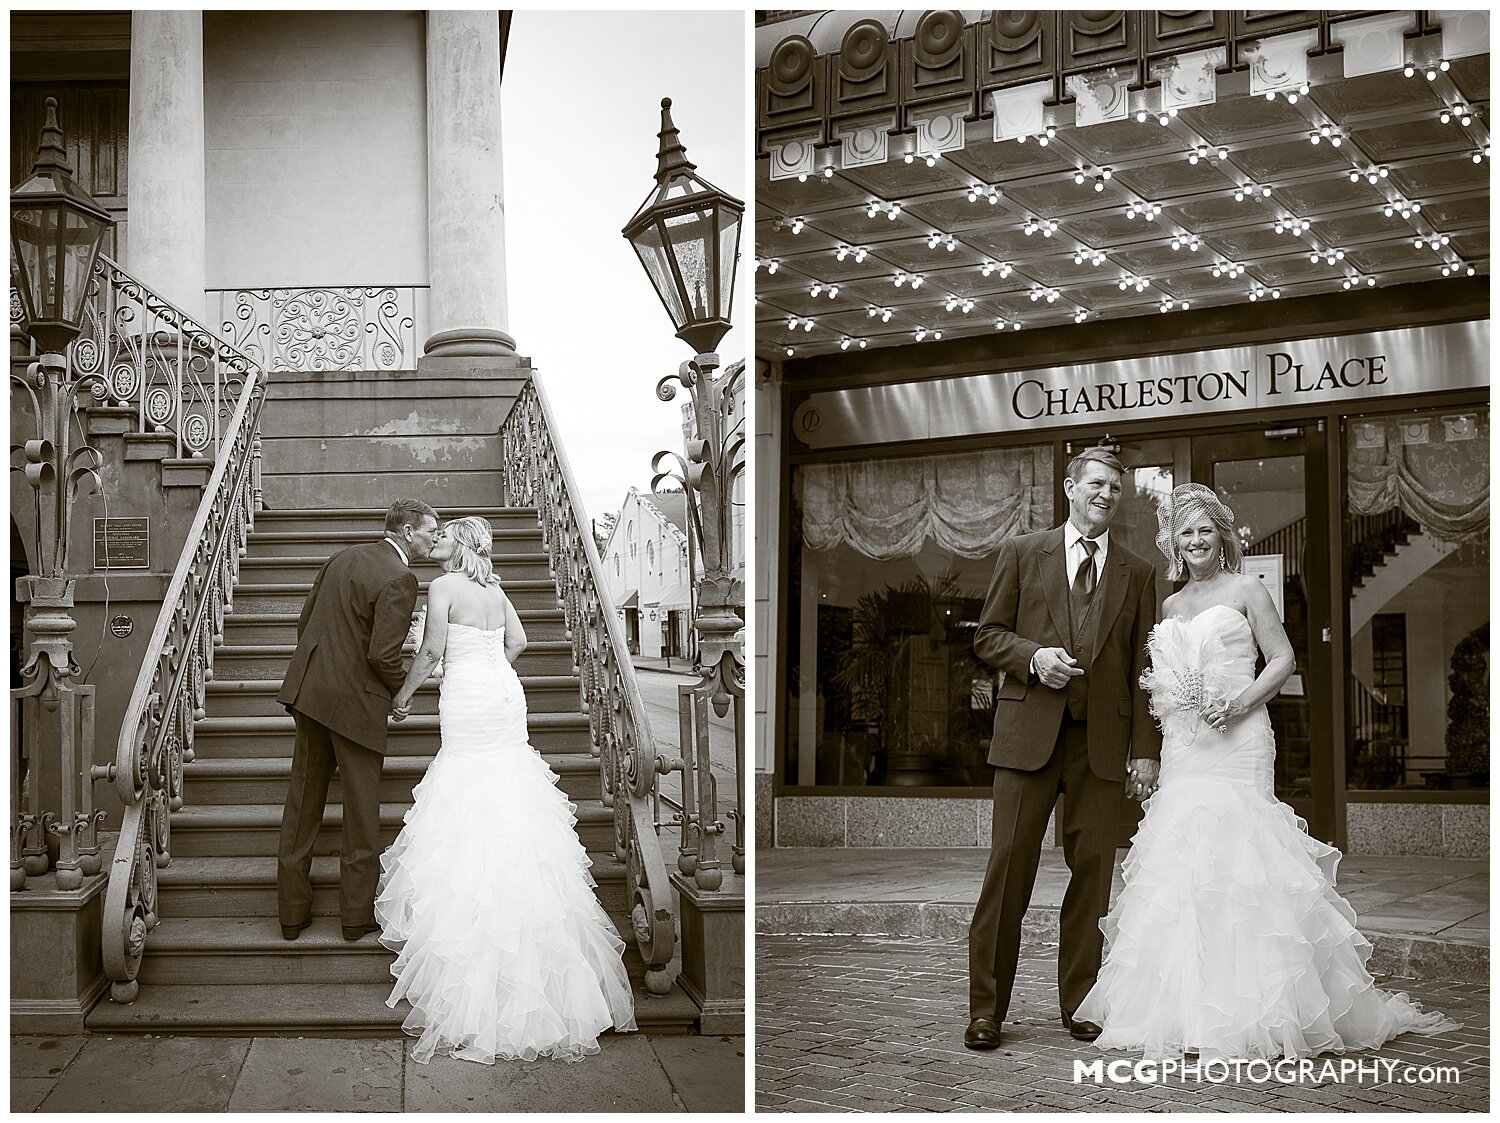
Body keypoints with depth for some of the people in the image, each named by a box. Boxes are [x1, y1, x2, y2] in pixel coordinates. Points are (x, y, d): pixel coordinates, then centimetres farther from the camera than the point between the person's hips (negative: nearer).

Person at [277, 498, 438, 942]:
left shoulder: (342, 558, 10)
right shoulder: (400, 579, -15)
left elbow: (305, 619, 14)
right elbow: (383, 654, -20)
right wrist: (401, 692, -2)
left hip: (309, 689, 7)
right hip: (356, 702, -7)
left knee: (302, 803, 13)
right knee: (361, 811, 6)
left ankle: (292, 911, 20)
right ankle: (358, 915, 13)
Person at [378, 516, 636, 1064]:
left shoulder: (443, 587, -9)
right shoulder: (494, 589, 10)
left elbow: (431, 651, -12)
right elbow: (517, 642, 15)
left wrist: (404, 694, 1)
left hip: (466, 701, -6)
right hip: (505, 695, 6)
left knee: (468, 815, 1)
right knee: (510, 805, 12)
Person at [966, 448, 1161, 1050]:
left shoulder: (1137, 573, 14)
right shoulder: (1022, 552, 10)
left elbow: (1143, 667, 10)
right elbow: (988, 634, 9)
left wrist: (1145, 749, 3)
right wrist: (1033, 656, -11)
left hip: (1103, 738, 2)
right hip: (1029, 730, -2)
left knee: (1092, 869, 2)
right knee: (1010, 863, -5)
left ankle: (1079, 1002, 13)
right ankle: (986, 1008, 1)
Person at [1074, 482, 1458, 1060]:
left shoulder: (1245, 589, 3)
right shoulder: (1171, 606, 18)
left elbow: (1283, 658, -1)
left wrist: (1241, 702, -14)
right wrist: (1160, 694, 4)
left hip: (1236, 742, -5)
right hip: (1182, 747, 5)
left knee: (1236, 854, -11)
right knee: (1180, 863, 0)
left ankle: (1249, 1008, -7)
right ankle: (1188, 1010, 5)